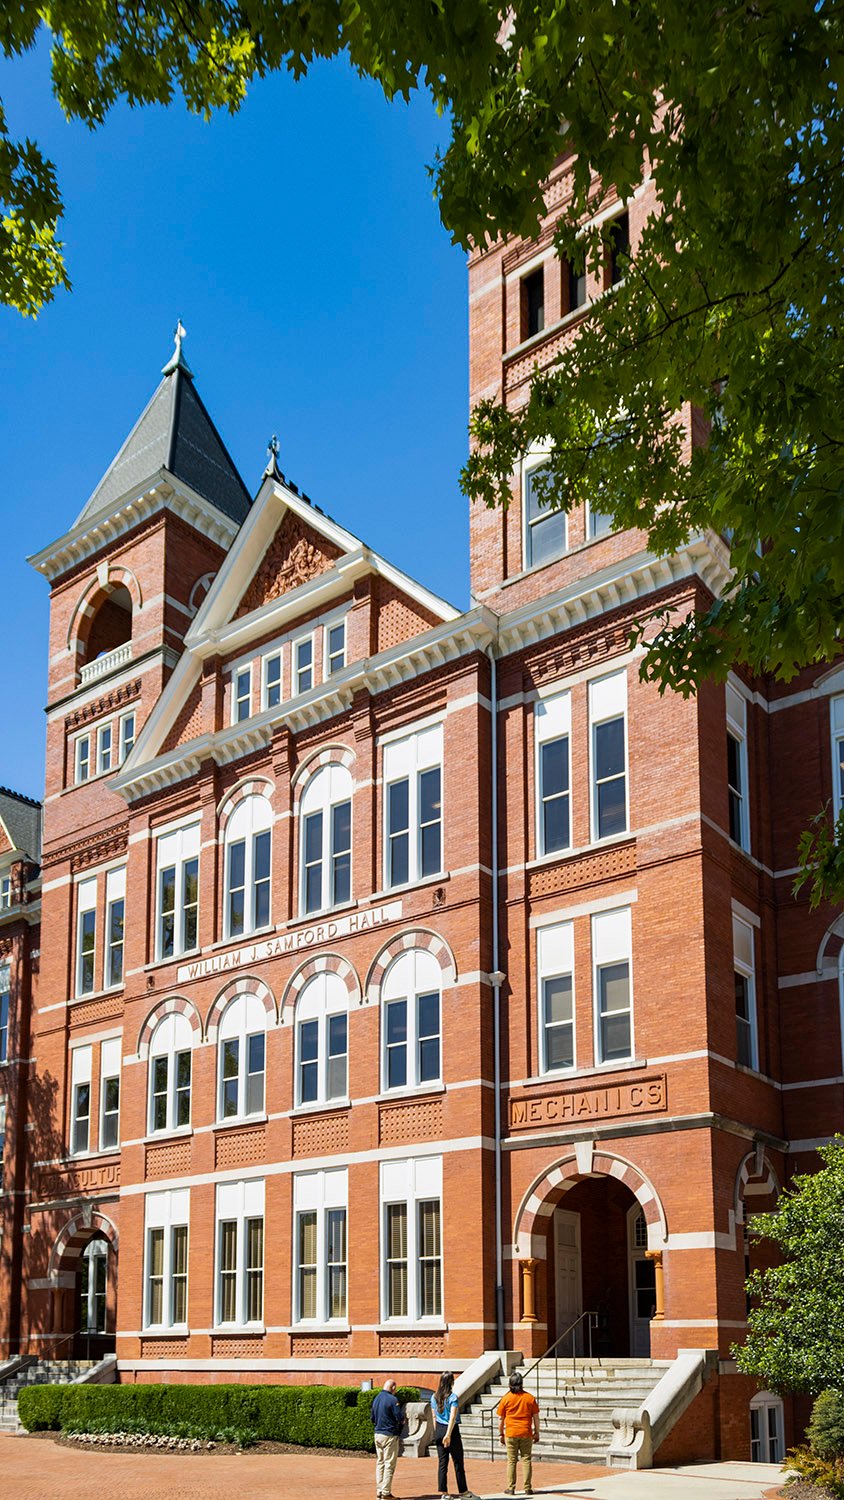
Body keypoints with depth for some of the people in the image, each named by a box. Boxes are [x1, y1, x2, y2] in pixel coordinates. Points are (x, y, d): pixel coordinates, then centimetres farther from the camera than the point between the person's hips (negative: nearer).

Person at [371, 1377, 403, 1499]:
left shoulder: (376, 1399, 9)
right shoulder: (392, 1400, -15)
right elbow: (400, 1418, -14)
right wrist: (402, 1421, 6)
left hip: (378, 1434, 7)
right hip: (390, 1435, -7)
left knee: (380, 1463, 14)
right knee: (389, 1465, -1)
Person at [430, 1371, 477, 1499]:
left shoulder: (434, 1397, 5)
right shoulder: (453, 1397, -13)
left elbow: (434, 1417, 11)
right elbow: (452, 1418, -20)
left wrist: (437, 1433, 18)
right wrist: (448, 1434, -23)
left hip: (439, 1430, 5)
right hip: (452, 1430, -5)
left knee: (442, 1462, 7)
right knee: (458, 1462, 5)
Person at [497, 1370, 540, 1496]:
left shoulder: (506, 1398, -2)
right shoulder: (530, 1398, 0)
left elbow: (500, 1419, 2)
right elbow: (536, 1417, 3)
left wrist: (501, 1434, 12)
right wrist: (536, 1432, 13)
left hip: (511, 1434, 0)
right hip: (526, 1434, 0)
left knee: (511, 1461, 6)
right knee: (526, 1460, 6)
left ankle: (511, 1488, 7)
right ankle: (528, 1488, 6)